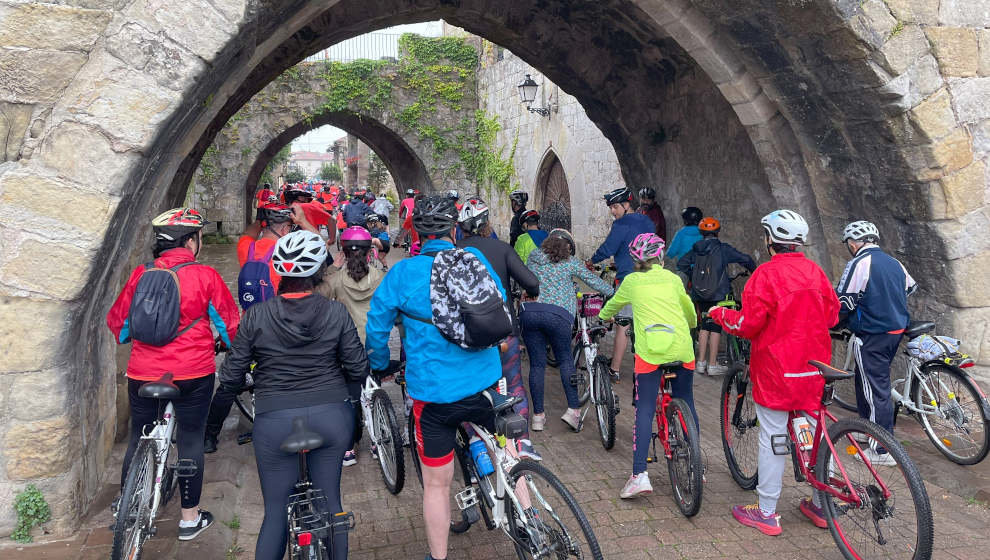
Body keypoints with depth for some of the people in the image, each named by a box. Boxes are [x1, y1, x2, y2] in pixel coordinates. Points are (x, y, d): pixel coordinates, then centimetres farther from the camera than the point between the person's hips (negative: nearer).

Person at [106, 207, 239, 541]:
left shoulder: (141, 274, -1)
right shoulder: (205, 276, -11)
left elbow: (117, 321, 11)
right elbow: (230, 324, -3)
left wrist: (127, 339, 32)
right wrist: (231, 344, 18)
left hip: (143, 373, 3)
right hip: (193, 374, -3)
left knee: (138, 440, 19)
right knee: (190, 441, 9)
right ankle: (190, 519, 19)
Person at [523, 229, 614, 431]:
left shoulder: (533, 257, 16)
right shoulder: (570, 262, 9)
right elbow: (594, 281, 16)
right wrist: (614, 293, 31)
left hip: (529, 311, 3)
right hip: (557, 314, -2)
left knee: (536, 364, 10)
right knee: (565, 359, 15)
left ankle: (538, 415, 14)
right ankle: (573, 409, 8)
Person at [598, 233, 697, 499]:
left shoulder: (632, 281, 12)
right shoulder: (672, 278, 15)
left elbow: (613, 304, 31)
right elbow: (689, 309, 30)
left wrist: (603, 316, 53)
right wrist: (691, 325, 53)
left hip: (650, 349, -2)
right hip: (681, 347, 2)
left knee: (645, 410, -1)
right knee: (686, 404, 15)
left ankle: (639, 474, -10)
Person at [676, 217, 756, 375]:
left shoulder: (696, 249, 5)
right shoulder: (723, 249, -6)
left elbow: (681, 264, 8)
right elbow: (745, 259, -5)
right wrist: (754, 270, 14)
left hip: (700, 295, 4)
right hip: (718, 294, -4)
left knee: (705, 325, 14)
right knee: (716, 327, 2)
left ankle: (701, 362, 16)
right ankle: (713, 365, 5)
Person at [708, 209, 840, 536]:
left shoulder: (768, 273, -14)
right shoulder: (815, 272, 5)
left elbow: (748, 324, -16)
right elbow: (832, 315, 13)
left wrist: (719, 314, 1)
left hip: (777, 369, -6)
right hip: (815, 368, 6)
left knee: (772, 438, 2)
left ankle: (766, 513, 11)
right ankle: (820, 505, 29)